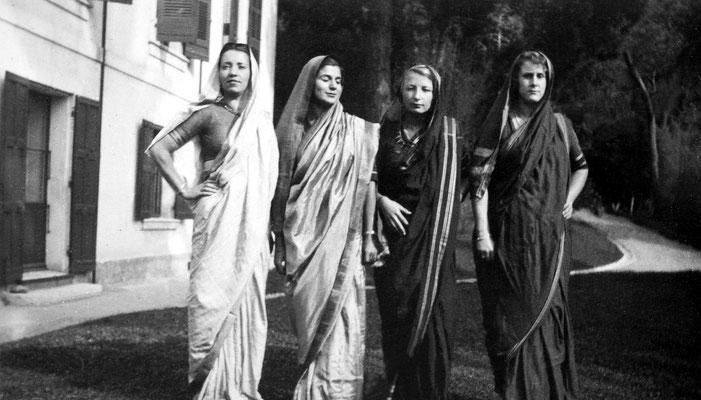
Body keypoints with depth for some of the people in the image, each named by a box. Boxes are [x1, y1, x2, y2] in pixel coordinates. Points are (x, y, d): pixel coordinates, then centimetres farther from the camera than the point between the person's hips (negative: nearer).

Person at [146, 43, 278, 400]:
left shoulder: (262, 120, 13)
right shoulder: (209, 113, -2)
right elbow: (158, 148, -4)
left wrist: (269, 225, 11)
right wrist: (185, 190, -7)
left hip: (253, 221, 5)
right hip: (218, 216, -5)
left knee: (247, 298, 7)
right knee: (213, 294, -6)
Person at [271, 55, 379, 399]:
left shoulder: (356, 129, 4)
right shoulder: (292, 130, 7)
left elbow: (366, 184, 3)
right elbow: (281, 188, 8)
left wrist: (370, 235, -5)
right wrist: (279, 242, 6)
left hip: (340, 239, -1)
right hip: (301, 239, 2)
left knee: (336, 316, -4)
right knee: (308, 316, 6)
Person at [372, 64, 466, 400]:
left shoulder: (449, 134, 3)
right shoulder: (385, 131, 6)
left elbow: (457, 185, 3)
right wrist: (383, 201, -5)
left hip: (432, 236, -1)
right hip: (394, 235, 1)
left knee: (432, 311, -3)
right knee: (395, 313, 4)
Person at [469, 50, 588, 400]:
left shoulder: (559, 124, 9)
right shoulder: (499, 123, -1)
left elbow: (580, 166, 24)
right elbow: (479, 179, -7)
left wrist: (569, 199, 7)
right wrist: (482, 232, -14)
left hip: (549, 236, 3)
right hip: (508, 233, -3)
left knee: (546, 312, 5)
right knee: (511, 315, 2)